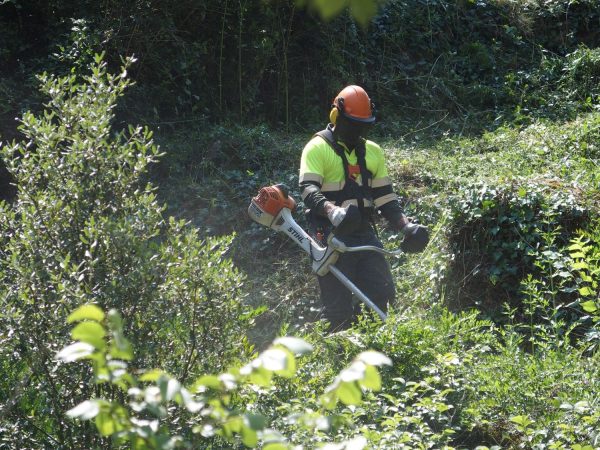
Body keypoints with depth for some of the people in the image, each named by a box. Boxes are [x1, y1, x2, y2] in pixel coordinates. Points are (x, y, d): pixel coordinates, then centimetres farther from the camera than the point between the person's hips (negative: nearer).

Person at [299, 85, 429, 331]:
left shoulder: (373, 152, 17)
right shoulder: (317, 148, -3)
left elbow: (385, 197, 16)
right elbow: (308, 189, -17)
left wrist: (406, 226, -1)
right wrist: (332, 211, -37)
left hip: (364, 232, 6)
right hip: (331, 235, -6)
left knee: (383, 294, -4)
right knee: (338, 306, -8)